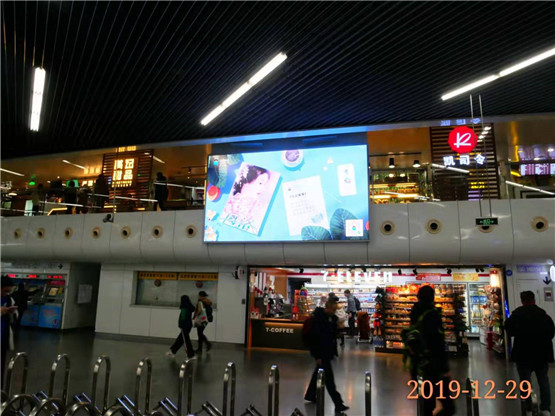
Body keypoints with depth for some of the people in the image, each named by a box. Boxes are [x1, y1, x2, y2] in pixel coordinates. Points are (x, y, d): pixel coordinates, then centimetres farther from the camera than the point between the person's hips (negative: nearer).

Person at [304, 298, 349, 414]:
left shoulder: (333, 318, 3)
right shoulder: (317, 318, -21)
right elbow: (314, 338, -21)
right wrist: (318, 356, -19)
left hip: (328, 351, 8)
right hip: (321, 352, -8)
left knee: (318, 372, 21)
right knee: (329, 377, -5)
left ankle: (310, 395, 38)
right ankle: (338, 405, 0)